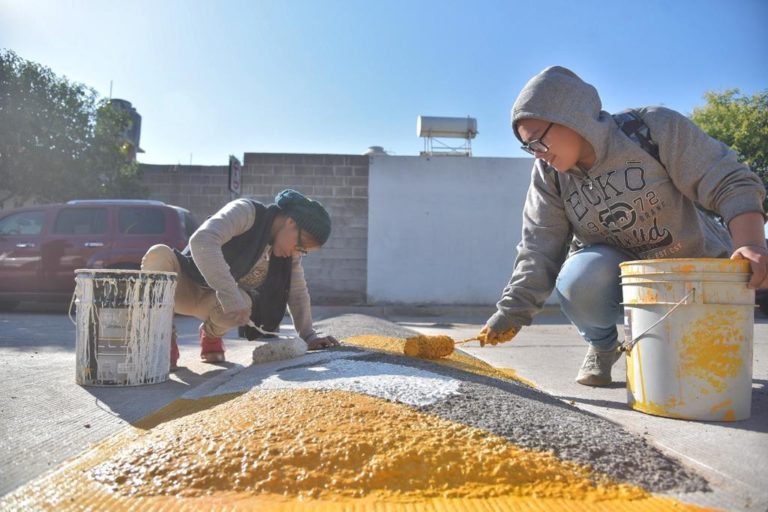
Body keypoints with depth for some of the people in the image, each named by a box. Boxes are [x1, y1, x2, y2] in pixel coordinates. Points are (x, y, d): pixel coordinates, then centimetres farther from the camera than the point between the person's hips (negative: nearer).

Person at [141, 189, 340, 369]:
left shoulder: (290, 253, -3)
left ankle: (211, 334, 4)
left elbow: (298, 294, 7)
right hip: (184, 286, -4)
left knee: (243, 303, -34)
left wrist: (309, 336, -1)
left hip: (218, 299, 4)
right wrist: (230, 297, -45)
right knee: (159, 254, -37)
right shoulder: (246, 212, -24)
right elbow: (201, 241, -38)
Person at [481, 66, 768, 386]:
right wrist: (512, 312, -21)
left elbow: (730, 183, -18)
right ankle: (602, 345, 1)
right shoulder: (548, 175, -9)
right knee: (579, 282, -33)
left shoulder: (656, 128, -18)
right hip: (615, 270, 1)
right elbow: (539, 251, -12)